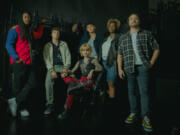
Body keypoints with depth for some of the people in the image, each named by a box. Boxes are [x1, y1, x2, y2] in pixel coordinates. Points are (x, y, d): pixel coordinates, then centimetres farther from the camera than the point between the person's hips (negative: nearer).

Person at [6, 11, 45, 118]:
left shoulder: (30, 32, 23)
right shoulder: (15, 30, 1)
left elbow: (39, 35, 44)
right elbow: (9, 45, -7)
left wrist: (41, 25, 38)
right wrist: (16, 58, -15)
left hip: (28, 63, 7)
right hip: (19, 63, -7)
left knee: (32, 84, -5)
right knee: (18, 86, -1)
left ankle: (15, 101, 2)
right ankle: (21, 108, 8)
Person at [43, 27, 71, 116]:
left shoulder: (64, 44, 18)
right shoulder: (47, 46, 14)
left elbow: (68, 56, 9)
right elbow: (46, 59, 3)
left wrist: (66, 68, -8)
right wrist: (52, 70, -13)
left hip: (62, 66, 1)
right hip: (52, 67, -1)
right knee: (48, 82, -33)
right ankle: (50, 104, -25)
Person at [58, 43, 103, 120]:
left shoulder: (93, 60, 10)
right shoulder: (79, 62, 23)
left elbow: (100, 68, -5)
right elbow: (73, 71, 12)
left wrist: (92, 71, -21)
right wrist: (67, 72, -8)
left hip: (89, 81, -5)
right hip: (81, 80, 5)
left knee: (70, 90, -27)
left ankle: (67, 111, -20)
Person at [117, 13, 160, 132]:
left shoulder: (147, 34, 7)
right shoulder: (123, 38, 13)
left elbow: (156, 49, 7)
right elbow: (120, 54, 11)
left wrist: (152, 62, -3)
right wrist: (120, 68, 1)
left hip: (143, 66, -3)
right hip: (129, 67, 3)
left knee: (144, 91, -7)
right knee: (131, 91, 8)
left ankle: (146, 118, -2)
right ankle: (133, 113, 19)